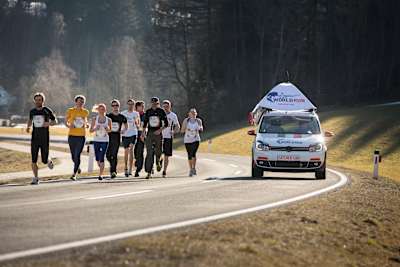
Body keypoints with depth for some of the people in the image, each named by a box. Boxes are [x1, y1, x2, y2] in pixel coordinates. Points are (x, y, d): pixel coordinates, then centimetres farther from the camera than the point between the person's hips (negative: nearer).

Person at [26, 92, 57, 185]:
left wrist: (49, 123, -14)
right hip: (34, 139, 2)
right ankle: (35, 178, 4)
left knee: (44, 160, 2)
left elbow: (55, 121, 7)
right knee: (34, 160, -5)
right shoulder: (32, 111, 5)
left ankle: (49, 161, 37)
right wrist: (28, 127, 5)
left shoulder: (47, 111, -4)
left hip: (44, 139, -2)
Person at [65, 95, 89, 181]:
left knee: (77, 155, -11)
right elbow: (66, 122, 6)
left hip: (81, 136, 0)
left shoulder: (85, 112, 6)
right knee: (73, 156, 8)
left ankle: (74, 174, -8)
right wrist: (69, 125, -15)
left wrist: (86, 124, 4)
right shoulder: (70, 111, -1)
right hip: (72, 135, 0)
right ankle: (77, 167, 40)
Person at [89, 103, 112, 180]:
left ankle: (100, 174, -8)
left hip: (105, 141, -2)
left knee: (102, 157, -11)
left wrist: (107, 129, -11)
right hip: (96, 140, 2)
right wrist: (95, 128, -16)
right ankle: (101, 168, 35)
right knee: (97, 158, 5)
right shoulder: (95, 119, 2)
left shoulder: (108, 120, 0)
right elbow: (90, 130, 4)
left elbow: (110, 130, 11)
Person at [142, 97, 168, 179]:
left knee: (158, 151, -1)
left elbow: (166, 123, -1)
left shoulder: (161, 111, 0)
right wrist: (143, 132, 7)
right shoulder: (148, 112, 8)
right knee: (149, 153, -6)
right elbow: (145, 122, 17)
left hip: (158, 133, -2)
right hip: (150, 133, 2)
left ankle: (158, 163, 36)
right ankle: (149, 172, -7)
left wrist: (160, 130, -15)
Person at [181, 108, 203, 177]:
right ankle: (191, 169, 20)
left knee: (193, 154, -17)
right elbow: (182, 131, -6)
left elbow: (201, 129, 13)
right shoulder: (186, 120, -7)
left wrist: (200, 128, -9)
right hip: (187, 140, 1)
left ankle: (193, 168, -4)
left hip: (195, 140, 0)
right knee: (189, 155, 6)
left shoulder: (198, 121, -2)